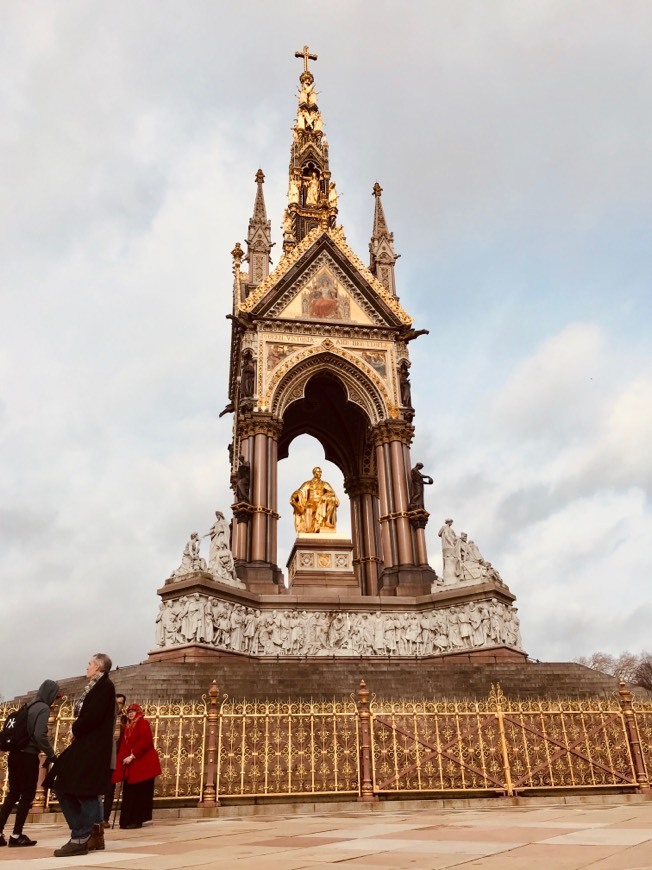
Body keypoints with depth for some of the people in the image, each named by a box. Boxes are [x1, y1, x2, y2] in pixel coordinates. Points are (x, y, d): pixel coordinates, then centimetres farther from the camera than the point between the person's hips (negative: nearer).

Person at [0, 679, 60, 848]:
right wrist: (51, 755, -10)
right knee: (27, 796, 4)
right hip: (28, 757, -8)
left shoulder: (30, 706, 13)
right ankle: (16, 835, 6)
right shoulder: (43, 708, -11)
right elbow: (40, 735, -20)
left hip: (15, 754, 8)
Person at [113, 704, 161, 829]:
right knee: (129, 793, 6)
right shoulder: (127, 726, 18)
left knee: (139, 792, -5)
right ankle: (128, 820, 12)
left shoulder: (143, 723, -5)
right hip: (130, 765, 7)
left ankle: (137, 820, -1)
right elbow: (123, 744, 12)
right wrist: (123, 758, -5)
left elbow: (145, 742, -17)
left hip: (142, 764, -7)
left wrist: (132, 756, -18)